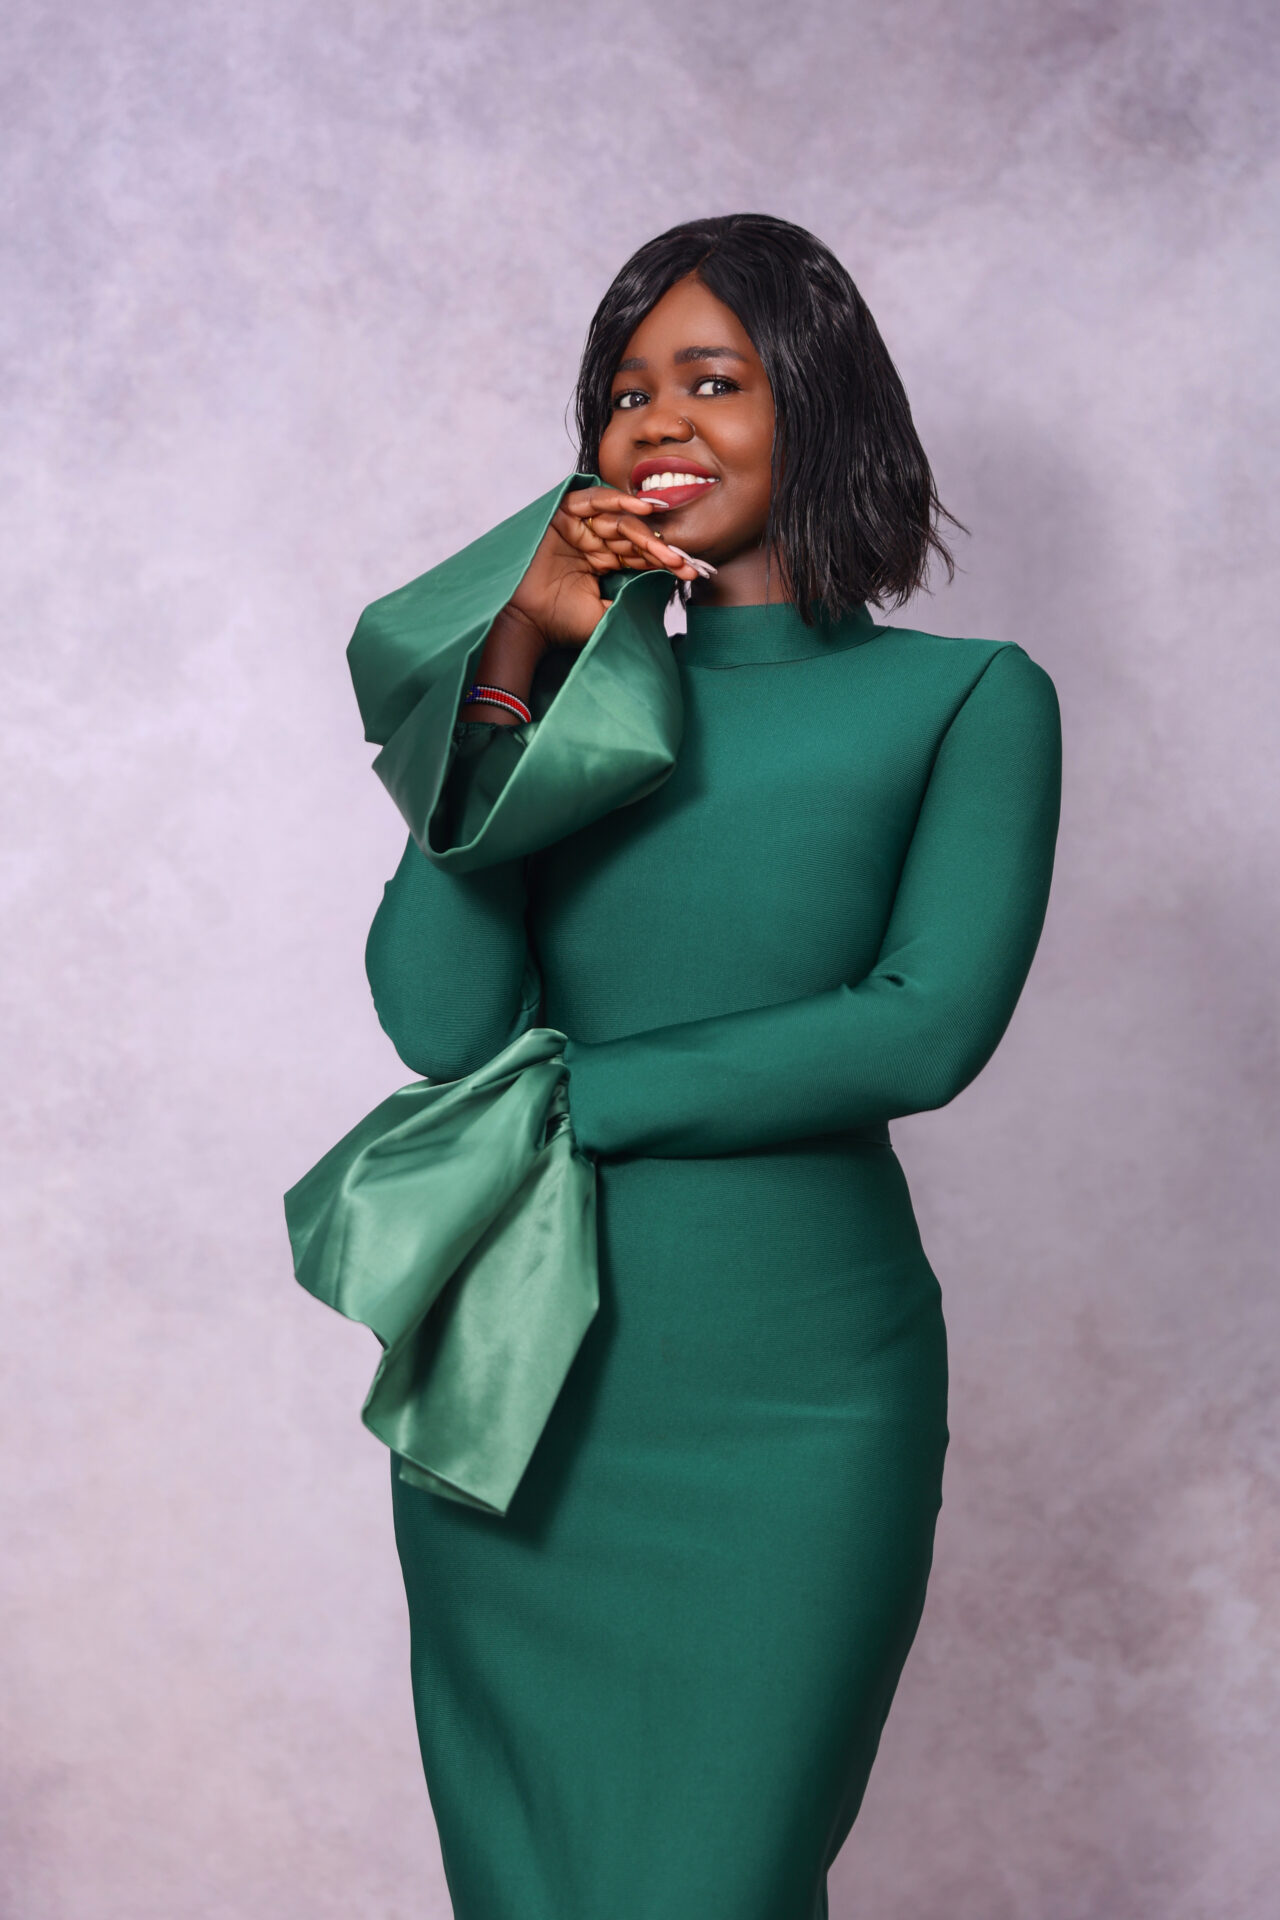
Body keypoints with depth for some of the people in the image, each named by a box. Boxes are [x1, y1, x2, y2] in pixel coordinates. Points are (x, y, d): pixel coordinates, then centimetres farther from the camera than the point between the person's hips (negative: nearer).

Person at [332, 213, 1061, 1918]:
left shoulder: (964, 700, 2)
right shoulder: (576, 698, 8)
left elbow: (926, 1030, -12)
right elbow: (438, 1024, -5)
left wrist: (567, 1098, -10)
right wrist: (514, 669, -9)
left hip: (788, 1404, -3)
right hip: (515, 1386, 3)